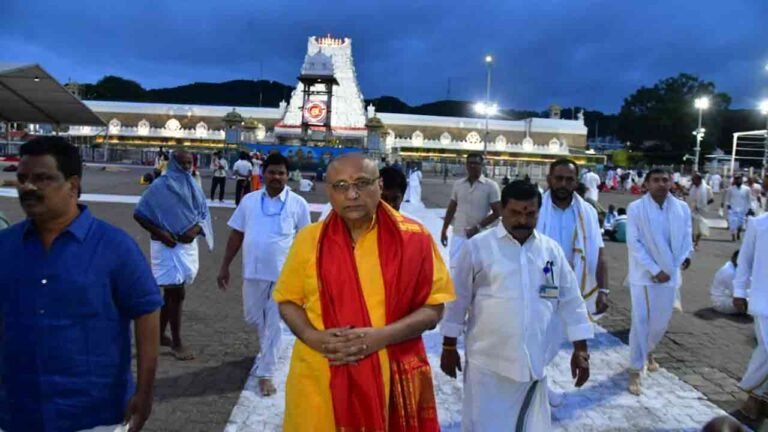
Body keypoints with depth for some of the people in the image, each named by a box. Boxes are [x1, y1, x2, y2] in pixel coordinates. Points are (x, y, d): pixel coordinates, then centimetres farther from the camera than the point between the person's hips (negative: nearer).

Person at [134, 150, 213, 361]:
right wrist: (160, 233, -17)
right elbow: (139, 214, -7)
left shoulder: (194, 187, 5)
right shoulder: (160, 186, -9)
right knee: (177, 293, -4)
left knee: (171, 292, 15)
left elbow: (204, 213, 8)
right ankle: (176, 342, 8)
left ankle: (159, 334, 29)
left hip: (188, 244, 6)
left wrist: (196, 229, -12)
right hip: (167, 246, -5)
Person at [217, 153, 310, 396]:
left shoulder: (298, 204, -4)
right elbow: (236, 234, 7)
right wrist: (225, 266, 5)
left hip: (283, 274, -3)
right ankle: (268, 348, 47)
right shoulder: (249, 200, 3)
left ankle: (265, 372, 16)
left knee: (273, 324, 3)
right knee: (252, 317, 17)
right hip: (253, 271, 3)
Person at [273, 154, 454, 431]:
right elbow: (288, 300, 7)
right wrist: (313, 337, -11)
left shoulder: (413, 238, -6)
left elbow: (434, 308, -4)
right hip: (319, 381, 1)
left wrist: (382, 336, -17)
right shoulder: (309, 239, -1)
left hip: (391, 380, -1)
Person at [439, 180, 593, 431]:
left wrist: (580, 349, 7)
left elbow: (571, 300, 9)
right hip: (487, 363, -3)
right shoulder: (477, 247, -6)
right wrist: (449, 347, 2)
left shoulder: (551, 250, 4)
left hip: (532, 363, 4)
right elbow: (458, 299, -1)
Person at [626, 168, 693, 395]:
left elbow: (686, 236, 7)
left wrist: (685, 257, -12)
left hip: (670, 274, 4)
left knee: (661, 322, 16)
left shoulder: (682, 208, 1)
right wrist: (655, 270, -16)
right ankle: (635, 370, 9)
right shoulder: (636, 208, -10)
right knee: (641, 322, -3)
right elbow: (634, 243, -12)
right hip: (644, 275, -4)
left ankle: (648, 351, 44)